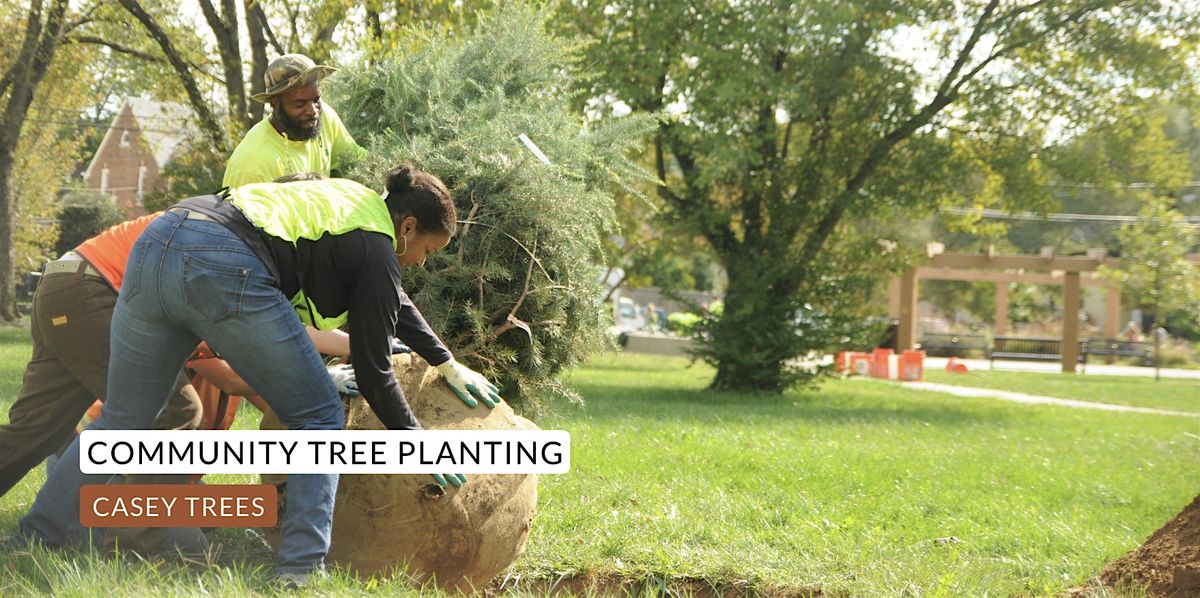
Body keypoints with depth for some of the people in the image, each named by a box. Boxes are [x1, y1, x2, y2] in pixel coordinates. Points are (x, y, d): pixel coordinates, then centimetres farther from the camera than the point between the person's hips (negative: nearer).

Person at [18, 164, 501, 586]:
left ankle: (40, 538, 20)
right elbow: (373, 371, 9)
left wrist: (448, 364, 51)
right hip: (227, 270, -8)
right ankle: (301, 566, -1)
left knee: (123, 419, 20)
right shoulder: (375, 249, 7)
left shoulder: (354, 200, 30)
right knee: (318, 418, 8)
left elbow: (395, 303, 44)